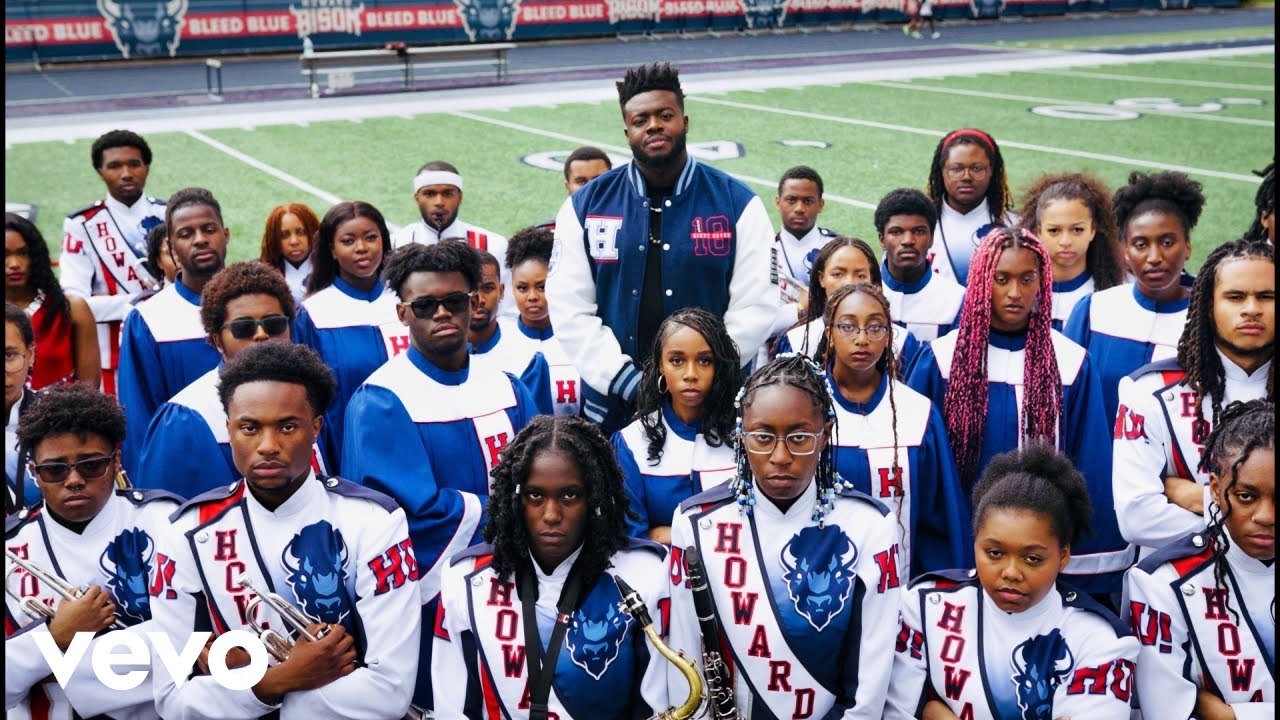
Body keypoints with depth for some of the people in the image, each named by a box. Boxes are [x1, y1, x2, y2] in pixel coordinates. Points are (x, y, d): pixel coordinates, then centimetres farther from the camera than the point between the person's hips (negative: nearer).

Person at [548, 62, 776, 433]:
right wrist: (629, 383, -9)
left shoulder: (737, 204, 0)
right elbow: (569, 308, -2)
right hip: (612, 404, 1)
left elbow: (755, 306, -4)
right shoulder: (585, 206, 2)